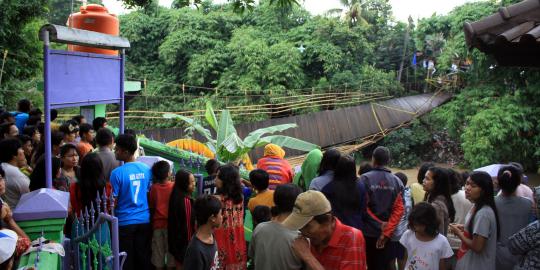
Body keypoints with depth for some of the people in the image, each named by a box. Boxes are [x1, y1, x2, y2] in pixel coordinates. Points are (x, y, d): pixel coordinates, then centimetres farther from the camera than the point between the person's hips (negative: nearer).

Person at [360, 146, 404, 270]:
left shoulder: (365, 179, -10)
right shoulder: (396, 181, -1)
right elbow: (399, 209, -7)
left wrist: (380, 224, -3)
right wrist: (386, 232, -6)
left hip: (369, 231, -2)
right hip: (388, 234, 2)